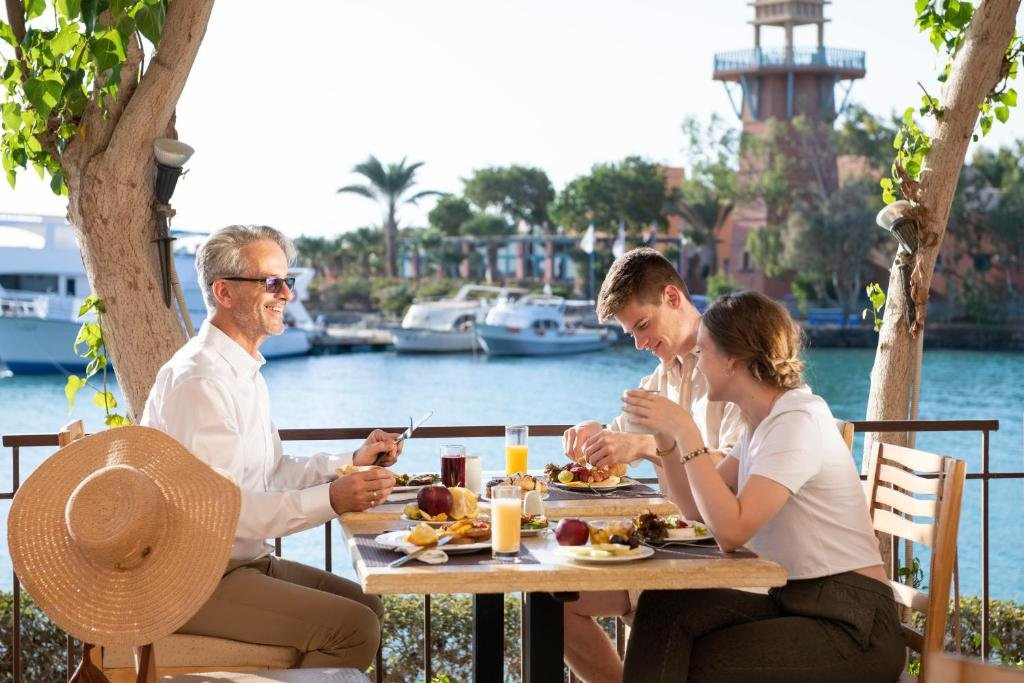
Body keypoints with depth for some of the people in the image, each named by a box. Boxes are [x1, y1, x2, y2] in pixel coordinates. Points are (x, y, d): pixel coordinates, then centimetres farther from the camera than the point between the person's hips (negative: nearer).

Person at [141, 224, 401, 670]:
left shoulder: (243, 371, 13)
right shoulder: (200, 380, -21)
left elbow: (270, 472, 19)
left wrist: (352, 462, 7)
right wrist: (330, 499, -32)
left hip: (243, 562, 11)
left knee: (367, 606, 14)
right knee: (353, 628, -19)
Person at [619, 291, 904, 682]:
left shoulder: (799, 422, -16)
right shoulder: (763, 423, 13)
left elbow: (731, 532, -26)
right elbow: (703, 508, 14)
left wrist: (685, 432, -22)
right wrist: (664, 438, 3)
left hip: (851, 624, -8)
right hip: (794, 603, 8)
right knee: (664, 606, -14)